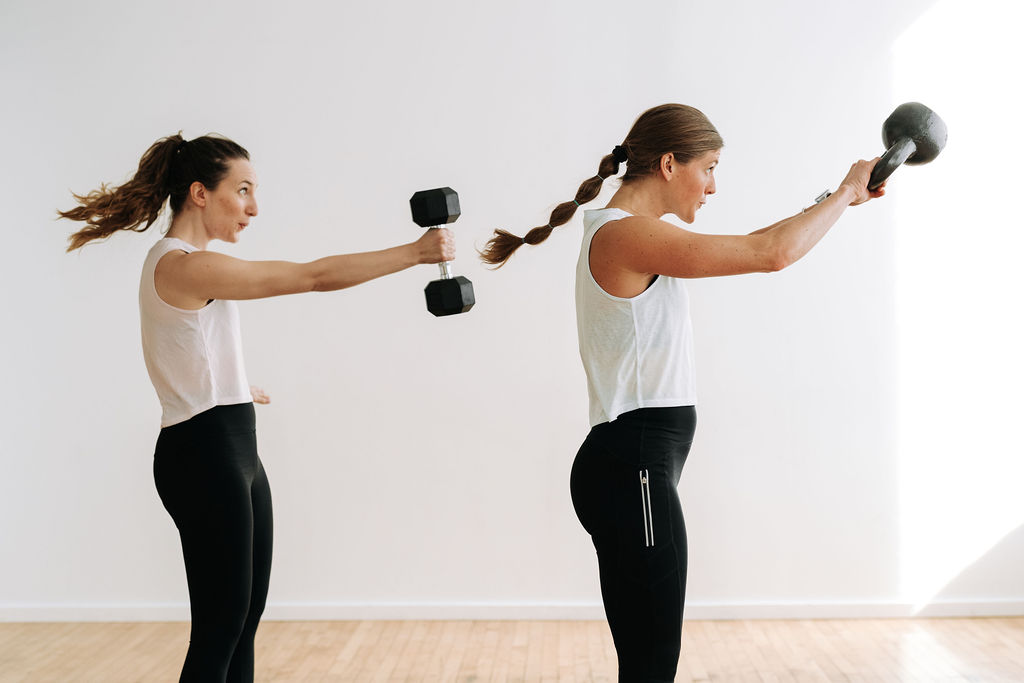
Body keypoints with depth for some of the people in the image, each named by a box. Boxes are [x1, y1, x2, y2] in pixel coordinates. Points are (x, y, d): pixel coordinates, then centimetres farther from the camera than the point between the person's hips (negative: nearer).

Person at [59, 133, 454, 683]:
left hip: (235, 451, 10)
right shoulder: (186, 266, -18)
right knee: (220, 628, -4)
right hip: (204, 455, -10)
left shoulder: (183, 263, 14)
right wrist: (415, 252, -16)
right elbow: (315, 276, -21)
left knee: (245, 618, 13)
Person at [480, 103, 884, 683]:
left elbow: (754, 246, 27)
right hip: (632, 471, -11)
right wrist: (846, 194, -4)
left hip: (634, 467, 11)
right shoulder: (625, 236, -15)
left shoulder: (629, 236, 16)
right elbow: (771, 254, -18)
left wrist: (836, 201, 25)